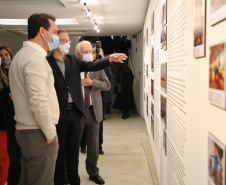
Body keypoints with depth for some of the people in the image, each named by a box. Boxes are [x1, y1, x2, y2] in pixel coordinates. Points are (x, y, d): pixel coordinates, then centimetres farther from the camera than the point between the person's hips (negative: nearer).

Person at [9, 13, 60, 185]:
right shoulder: (35, 57, -16)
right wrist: (50, 133, -14)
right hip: (39, 133, -10)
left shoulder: (22, 55, 16)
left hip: (26, 130, 10)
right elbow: (38, 101, -24)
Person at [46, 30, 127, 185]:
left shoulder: (73, 60, 9)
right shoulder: (47, 63, -7)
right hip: (58, 113, -5)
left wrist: (110, 59, -19)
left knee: (73, 149, 15)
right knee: (58, 150, 9)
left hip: (75, 110, 5)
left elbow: (92, 66, -3)